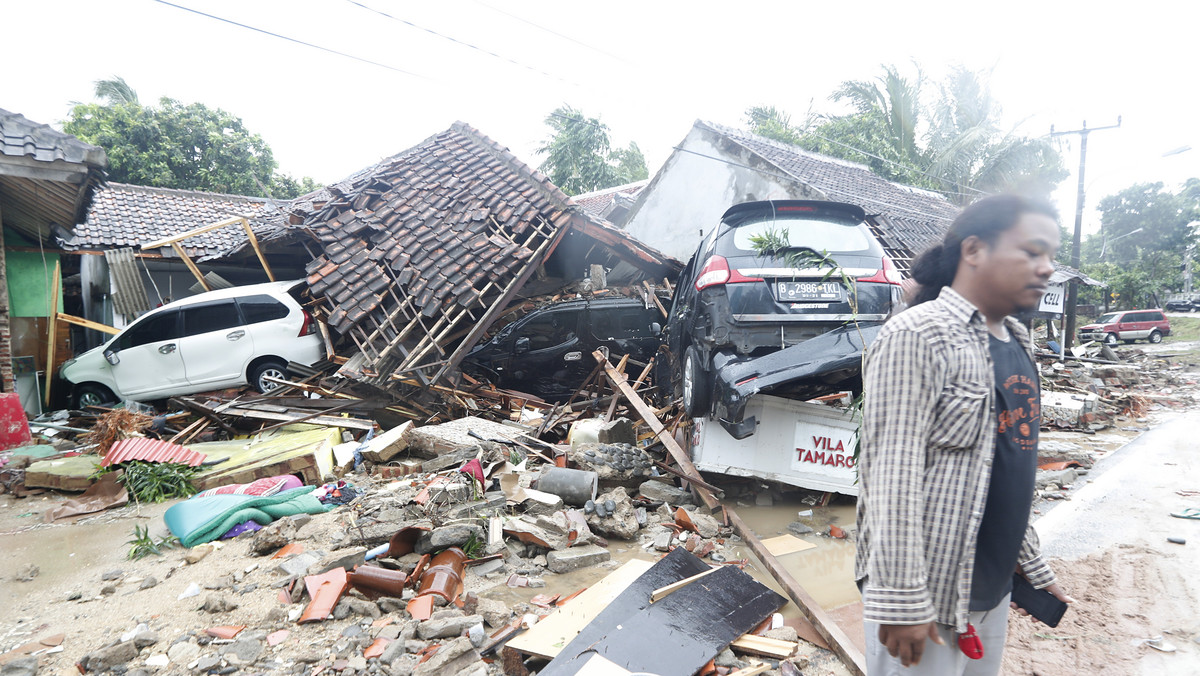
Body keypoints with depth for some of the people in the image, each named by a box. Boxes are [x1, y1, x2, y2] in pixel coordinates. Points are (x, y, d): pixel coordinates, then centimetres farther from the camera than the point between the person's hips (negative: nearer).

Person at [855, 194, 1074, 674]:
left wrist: (1032, 564, 19)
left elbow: (1015, 470, 17)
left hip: (993, 591, 8)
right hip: (927, 595, -8)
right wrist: (902, 601, -22)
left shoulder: (1016, 343, 10)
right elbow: (894, 476, -23)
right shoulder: (917, 337, -18)